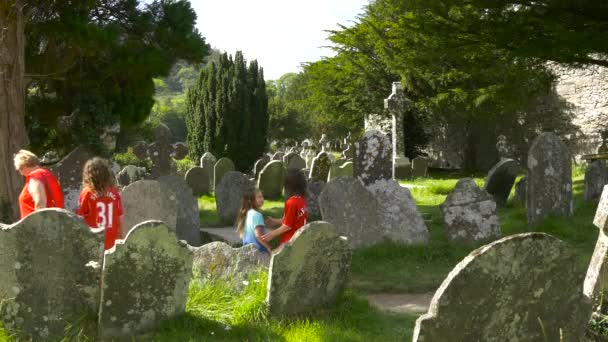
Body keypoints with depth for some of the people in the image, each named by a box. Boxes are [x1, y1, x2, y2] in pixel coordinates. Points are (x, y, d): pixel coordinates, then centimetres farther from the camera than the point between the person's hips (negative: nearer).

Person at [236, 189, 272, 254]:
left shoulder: (246, 214, 11)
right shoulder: (257, 215, -15)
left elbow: (242, 235, 17)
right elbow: (258, 235, -23)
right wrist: (269, 248, -18)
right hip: (258, 250, -9)